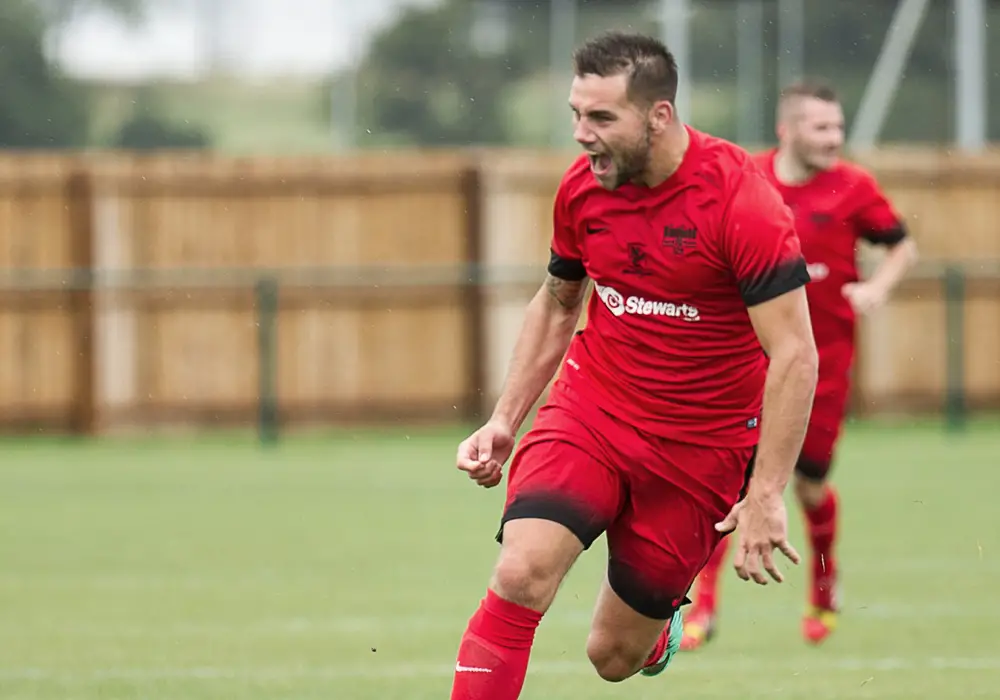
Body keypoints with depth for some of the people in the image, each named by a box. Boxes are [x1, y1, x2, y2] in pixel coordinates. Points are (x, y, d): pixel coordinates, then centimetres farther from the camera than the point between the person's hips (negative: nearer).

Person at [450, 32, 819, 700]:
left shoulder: (743, 201, -21)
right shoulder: (582, 187, -3)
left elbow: (794, 355, -20)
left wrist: (766, 495, -23)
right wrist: (505, 420, 8)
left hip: (700, 447, -3)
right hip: (589, 409, 3)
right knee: (521, 574, -24)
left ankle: (660, 627, 43)